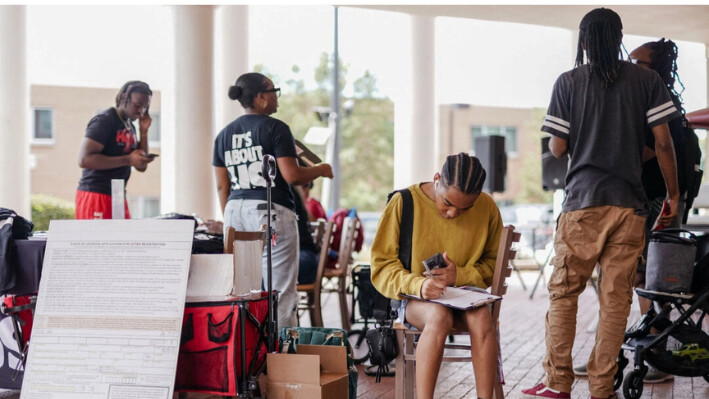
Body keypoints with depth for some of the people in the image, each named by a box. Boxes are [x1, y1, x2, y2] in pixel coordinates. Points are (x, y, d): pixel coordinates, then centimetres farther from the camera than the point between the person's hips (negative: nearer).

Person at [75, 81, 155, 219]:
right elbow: (84, 159, -19)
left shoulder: (129, 127, 17)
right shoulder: (104, 121, -8)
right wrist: (127, 160, -20)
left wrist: (143, 132, 6)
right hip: (95, 194, -8)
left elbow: (141, 167, 17)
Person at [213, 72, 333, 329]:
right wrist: (321, 170, 5)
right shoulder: (276, 128, -6)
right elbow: (291, 175, -12)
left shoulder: (224, 134, 12)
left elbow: (222, 186, 13)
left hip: (235, 211, 6)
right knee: (281, 291, -2)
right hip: (271, 211, -6)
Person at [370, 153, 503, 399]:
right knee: (439, 316, -36)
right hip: (414, 298, -2)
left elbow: (493, 264, 8)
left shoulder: (487, 208, -2)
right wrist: (418, 284, -27)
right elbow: (381, 265, -7)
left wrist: (459, 275, -13)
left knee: (481, 317, -32)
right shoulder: (403, 203, -10)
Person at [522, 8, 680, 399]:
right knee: (615, 299, 5)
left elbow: (557, 149, 0)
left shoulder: (568, 82, 1)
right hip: (630, 204, 1)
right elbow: (663, 143, 0)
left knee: (563, 292, 8)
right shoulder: (647, 80, 4)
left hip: (582, 201, -1)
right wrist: (673, 195, 9)